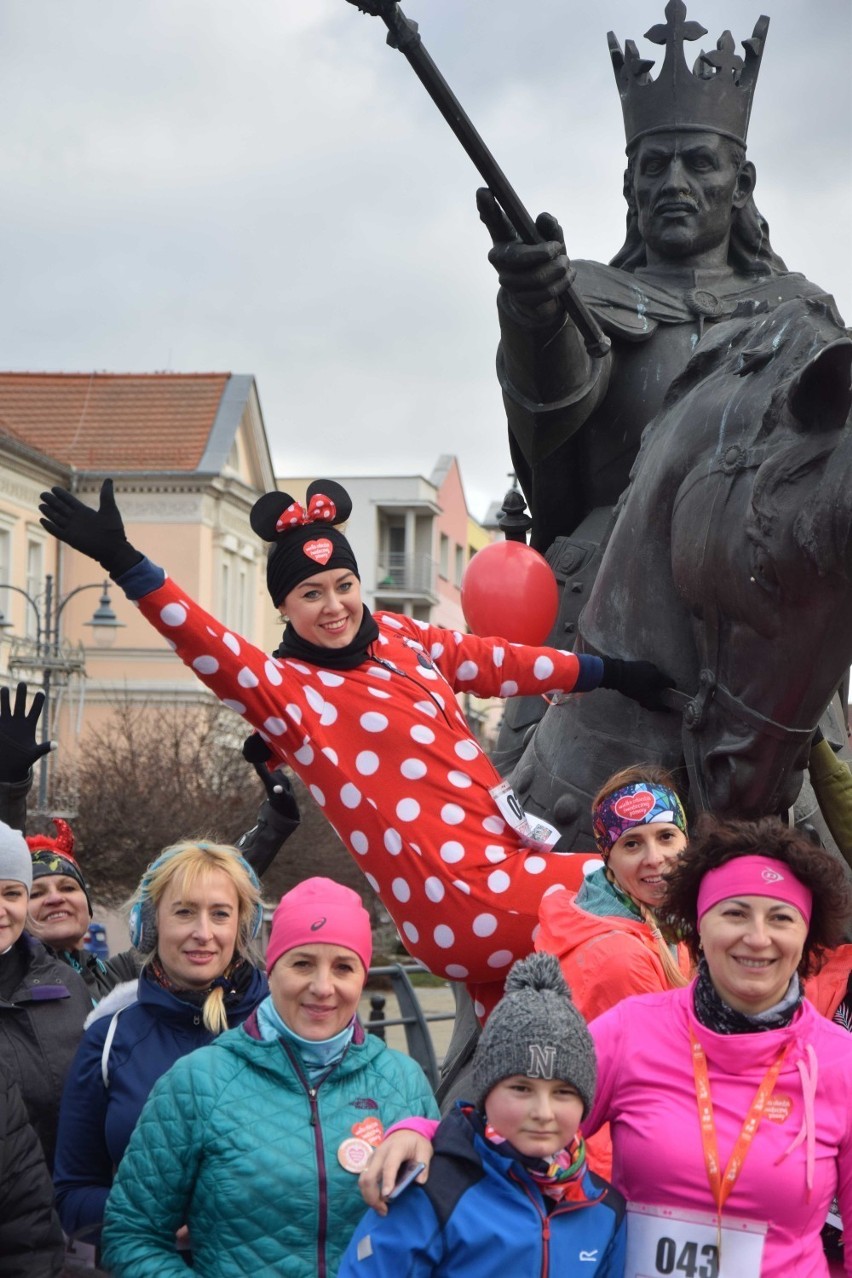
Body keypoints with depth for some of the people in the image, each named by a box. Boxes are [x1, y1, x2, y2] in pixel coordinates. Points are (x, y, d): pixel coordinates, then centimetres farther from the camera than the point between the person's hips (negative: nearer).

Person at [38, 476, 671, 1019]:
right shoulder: (288, 692, -10)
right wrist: (124, 562, -38)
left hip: (510, 864, 7)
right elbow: (208, 645, -25)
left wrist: (609, 673, 29)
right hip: (465, 904, -7)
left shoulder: (399, 636, 10)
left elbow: (494, 662, 21)